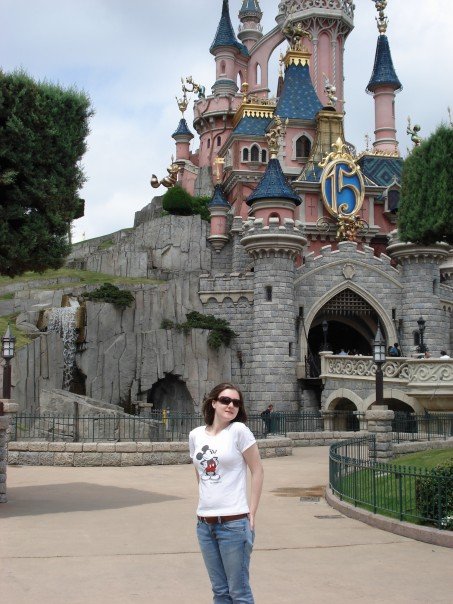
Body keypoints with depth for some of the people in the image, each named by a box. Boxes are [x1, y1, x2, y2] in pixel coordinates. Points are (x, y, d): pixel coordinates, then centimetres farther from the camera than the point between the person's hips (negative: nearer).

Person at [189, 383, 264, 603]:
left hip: (234, 522, -5)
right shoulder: (196, 435, 6)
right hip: (204, 523, 5)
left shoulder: (238, 430, -8)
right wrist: (205, 505, 12)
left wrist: (251, 514, -8)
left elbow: (257, 471, -5)